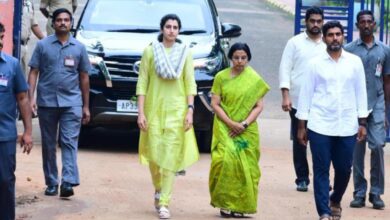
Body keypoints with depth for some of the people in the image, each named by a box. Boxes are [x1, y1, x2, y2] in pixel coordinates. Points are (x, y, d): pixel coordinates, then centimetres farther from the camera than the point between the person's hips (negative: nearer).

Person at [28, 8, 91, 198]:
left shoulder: (79, 48, 8)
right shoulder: (43, 45, 4)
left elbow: (84, 78, 11)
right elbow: (34, 72, 2)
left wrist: (86, 106, 9)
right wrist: (31, 98, -10)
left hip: (72, 102, 0)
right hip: (47, 102, 0)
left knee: (69, 142, -9)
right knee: (48, 144, 6)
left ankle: (68, 182, -16)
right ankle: (51, 183, 14)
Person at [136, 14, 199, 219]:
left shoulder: (185, 52, 5)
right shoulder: (150, 51, 3)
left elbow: (190, 84, 4)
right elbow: (142, 83, 1)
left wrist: (190, 110, -5)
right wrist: (141, 112, -5)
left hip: (176, 110, 0)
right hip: (154, 109, 0)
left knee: (170, 156, -6)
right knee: (153, 154, 2)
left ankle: (164, 202, -3)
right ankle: (158, 189, 30)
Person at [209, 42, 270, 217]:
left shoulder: (254, 79, 2)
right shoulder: (221, 77, 2)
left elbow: (259, 106, 0)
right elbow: (215, 104, 0)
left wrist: (244, 124, -13)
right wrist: (231, 123, -12)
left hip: (247, 131, 1)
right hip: (225, 128, -1)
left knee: (245, 166, -2)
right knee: (226, 161, -15)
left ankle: (240, 205, 4)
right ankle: (225, 203, -5)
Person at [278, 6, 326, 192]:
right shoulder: (295, 43, 5)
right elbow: (285, 69, 1)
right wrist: (285, 96, -8)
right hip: (298, 101, -1)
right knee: (299, 142, 5)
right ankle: (302, 178, 14)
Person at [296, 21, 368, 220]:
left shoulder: (355, 62, 5)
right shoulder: (315, 63, 2)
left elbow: (361, 92, 8)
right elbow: (306, 93, 3)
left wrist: (362, 122, 4)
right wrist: (301, 125, 1)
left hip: (347, 126, 1)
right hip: (320, 126, -1)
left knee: (344, 169, 7)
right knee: (321, 170, -1)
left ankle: (335, 202, 34)